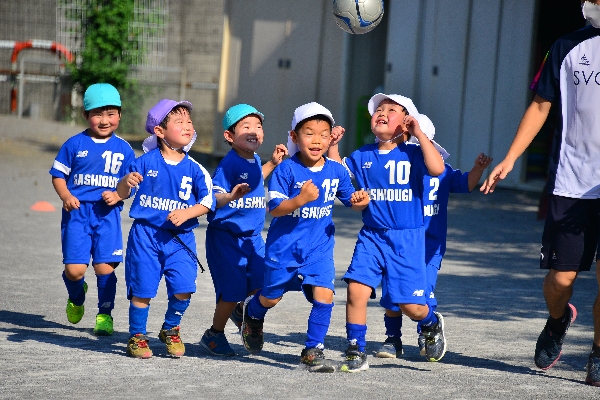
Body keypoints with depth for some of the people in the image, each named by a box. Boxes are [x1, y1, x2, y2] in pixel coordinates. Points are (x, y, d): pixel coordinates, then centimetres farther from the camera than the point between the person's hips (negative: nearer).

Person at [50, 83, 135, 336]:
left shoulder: (123, 149, 6)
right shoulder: (75, 144, 2)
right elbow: (58, 175, 6)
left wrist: (117, 195, -10)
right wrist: (65, 196, -12)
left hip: (108, 213, 1)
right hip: (77, 211, -1)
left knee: (105, 267, -5)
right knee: (74, 269, -7)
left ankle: (104, 315, 13)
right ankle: (76, 297, 27)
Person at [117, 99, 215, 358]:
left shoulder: (194, 169, 1)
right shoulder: (145, 162, -2)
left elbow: (207, 201, 0)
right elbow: (122, 194, 4)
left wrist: (186, 213, -15)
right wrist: (127, 182, -19)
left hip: (180, 238, 1)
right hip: (145, 234, -1)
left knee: (183, 288, -8)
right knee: (142, 288, 0)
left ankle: (170, 330, 18)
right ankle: (137, 336, 18)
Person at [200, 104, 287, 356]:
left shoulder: (254, 161, 7)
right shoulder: (229, 163, -18)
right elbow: (213, 199, -25)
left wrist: (273, 163, 19)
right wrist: (230, 197, -45)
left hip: (252, 236, 7)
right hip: (226, 235, -7)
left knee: (262, 283, 1)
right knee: (232, 290, -6)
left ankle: (242, 310, 31)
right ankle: (214, 335, 14)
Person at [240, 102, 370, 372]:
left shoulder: (336, 171, -3)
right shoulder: (286, 170, -15)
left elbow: (351, 201, 9)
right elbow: (274, 208, -19)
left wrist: (359, 202, -15)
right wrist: (301, 199, -36)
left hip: (319, 247, 2)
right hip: (284, 245, -2)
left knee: (324, 294, -15)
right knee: (271, 297, 13)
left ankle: (313, 350, -1)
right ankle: (252, 313, 50)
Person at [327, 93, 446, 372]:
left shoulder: (412, 153, -5)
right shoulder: (363, 156, 8)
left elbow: (437, 169, -22)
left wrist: (419, 133, -18)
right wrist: (333, 145, 6)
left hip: (407, 238, -3)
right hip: (371, 236, 3)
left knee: (411, 306, -2)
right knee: (356, 289, -14)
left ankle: (432, 323, 34)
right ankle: (356, 353, -1)